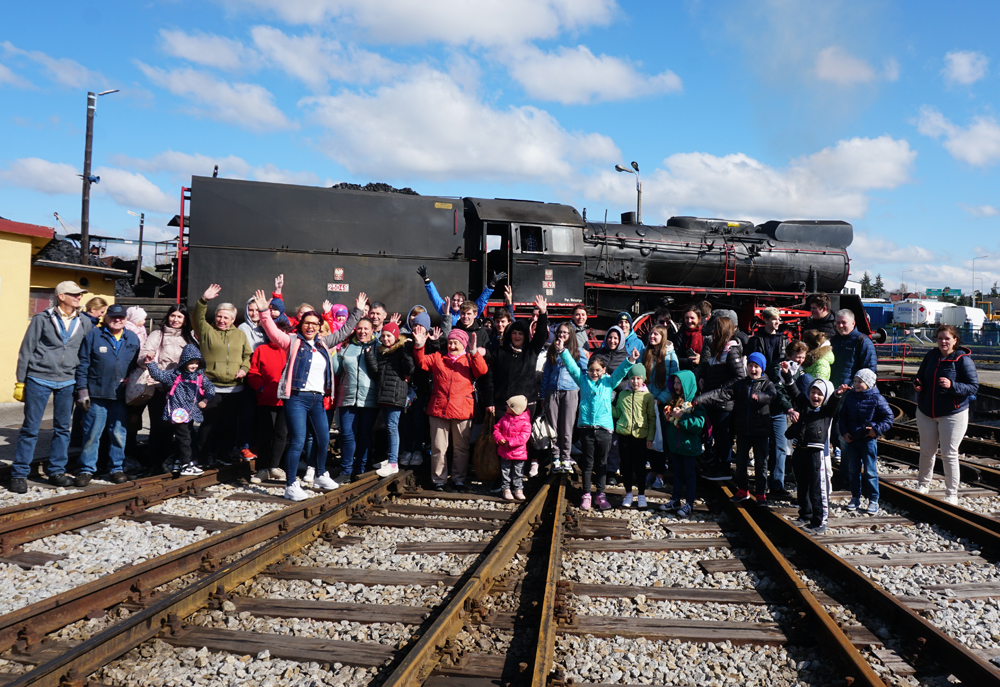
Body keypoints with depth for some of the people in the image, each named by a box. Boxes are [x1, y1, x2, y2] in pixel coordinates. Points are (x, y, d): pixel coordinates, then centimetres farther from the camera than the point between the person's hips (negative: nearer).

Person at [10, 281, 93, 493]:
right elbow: (26, 351, 0)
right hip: (39, 380, -3)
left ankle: (56, 471, 21)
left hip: (67, 383, 4)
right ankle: (19, 474, 8)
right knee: (30, 428, 0)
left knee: (63, 428, 9)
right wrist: (20, 382, -2)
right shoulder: (42, 319, -3)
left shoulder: (85, 323, 6)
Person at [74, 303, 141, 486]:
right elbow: (83, 364, 0)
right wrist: (82, 389, -4)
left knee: (119, 433, 7)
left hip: (121, 395, 2)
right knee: (92, 434, 1)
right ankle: (86, 469, 12)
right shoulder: (93, 335, 1)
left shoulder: (133, 339, 10)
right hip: (96, 395, -2)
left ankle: (117, 468, 19)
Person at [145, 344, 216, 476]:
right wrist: (150, 363, -19)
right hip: (179, 413, -6)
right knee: (184, 438, -6)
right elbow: (158, 375, -9)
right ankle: (186, 466, -3)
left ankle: (190, 461, 27)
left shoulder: (200, 376, 6)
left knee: (190, 437, 16)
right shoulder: (175, 375, -6)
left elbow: (210, 387, 11)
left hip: (191, 413, 6)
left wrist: (206, 399, -3)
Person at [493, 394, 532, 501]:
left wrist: (510, 442, -24)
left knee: (518, 473, 8)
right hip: (504, 452, 3)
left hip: (519, 453, -3)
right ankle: (506, 490, 19)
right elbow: (496, 429, 7)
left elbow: (524, 436, -19)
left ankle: (518, 490, 21)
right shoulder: (504, 419, 2)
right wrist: (499, 439, -13)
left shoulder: (525, 422, -12)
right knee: (505, 471, 9)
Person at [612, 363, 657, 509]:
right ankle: (628, 494, 21)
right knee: (626, 465, 8)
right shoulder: (622, 394, 9)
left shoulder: (648, 396, 1)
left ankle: (641, 495, 18)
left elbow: (652, 419, 3)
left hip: (640, 436, -2)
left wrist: (650, 437, -2)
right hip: (624, 435, 2)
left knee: (640, 466, 4)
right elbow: (617, 414, 16)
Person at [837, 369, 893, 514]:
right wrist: (843, 432, 1)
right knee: (853, 470, 11)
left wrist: (877, 429, -13)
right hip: (851, 439, 4)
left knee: (870, 471, 0)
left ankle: (873, 500, 10)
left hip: (868, 439, -4)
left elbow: (889, 417, -4)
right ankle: (855, 498, 22)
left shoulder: (876, 399, -8)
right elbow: (842, 415, 11)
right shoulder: (850, 396, 4)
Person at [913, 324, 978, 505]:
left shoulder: (963, 359, -11)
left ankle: (952, 494, 12)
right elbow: (920, 376, 18)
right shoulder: (931, 355, 3)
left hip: (953, 414, -5)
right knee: (926, 451, 15)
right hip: (926, 413, 5)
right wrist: (917, 385, -4)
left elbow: (974, 387, -15)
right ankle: (923, 485, 34)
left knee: (949, 455, 0)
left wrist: (952, 385, -30)